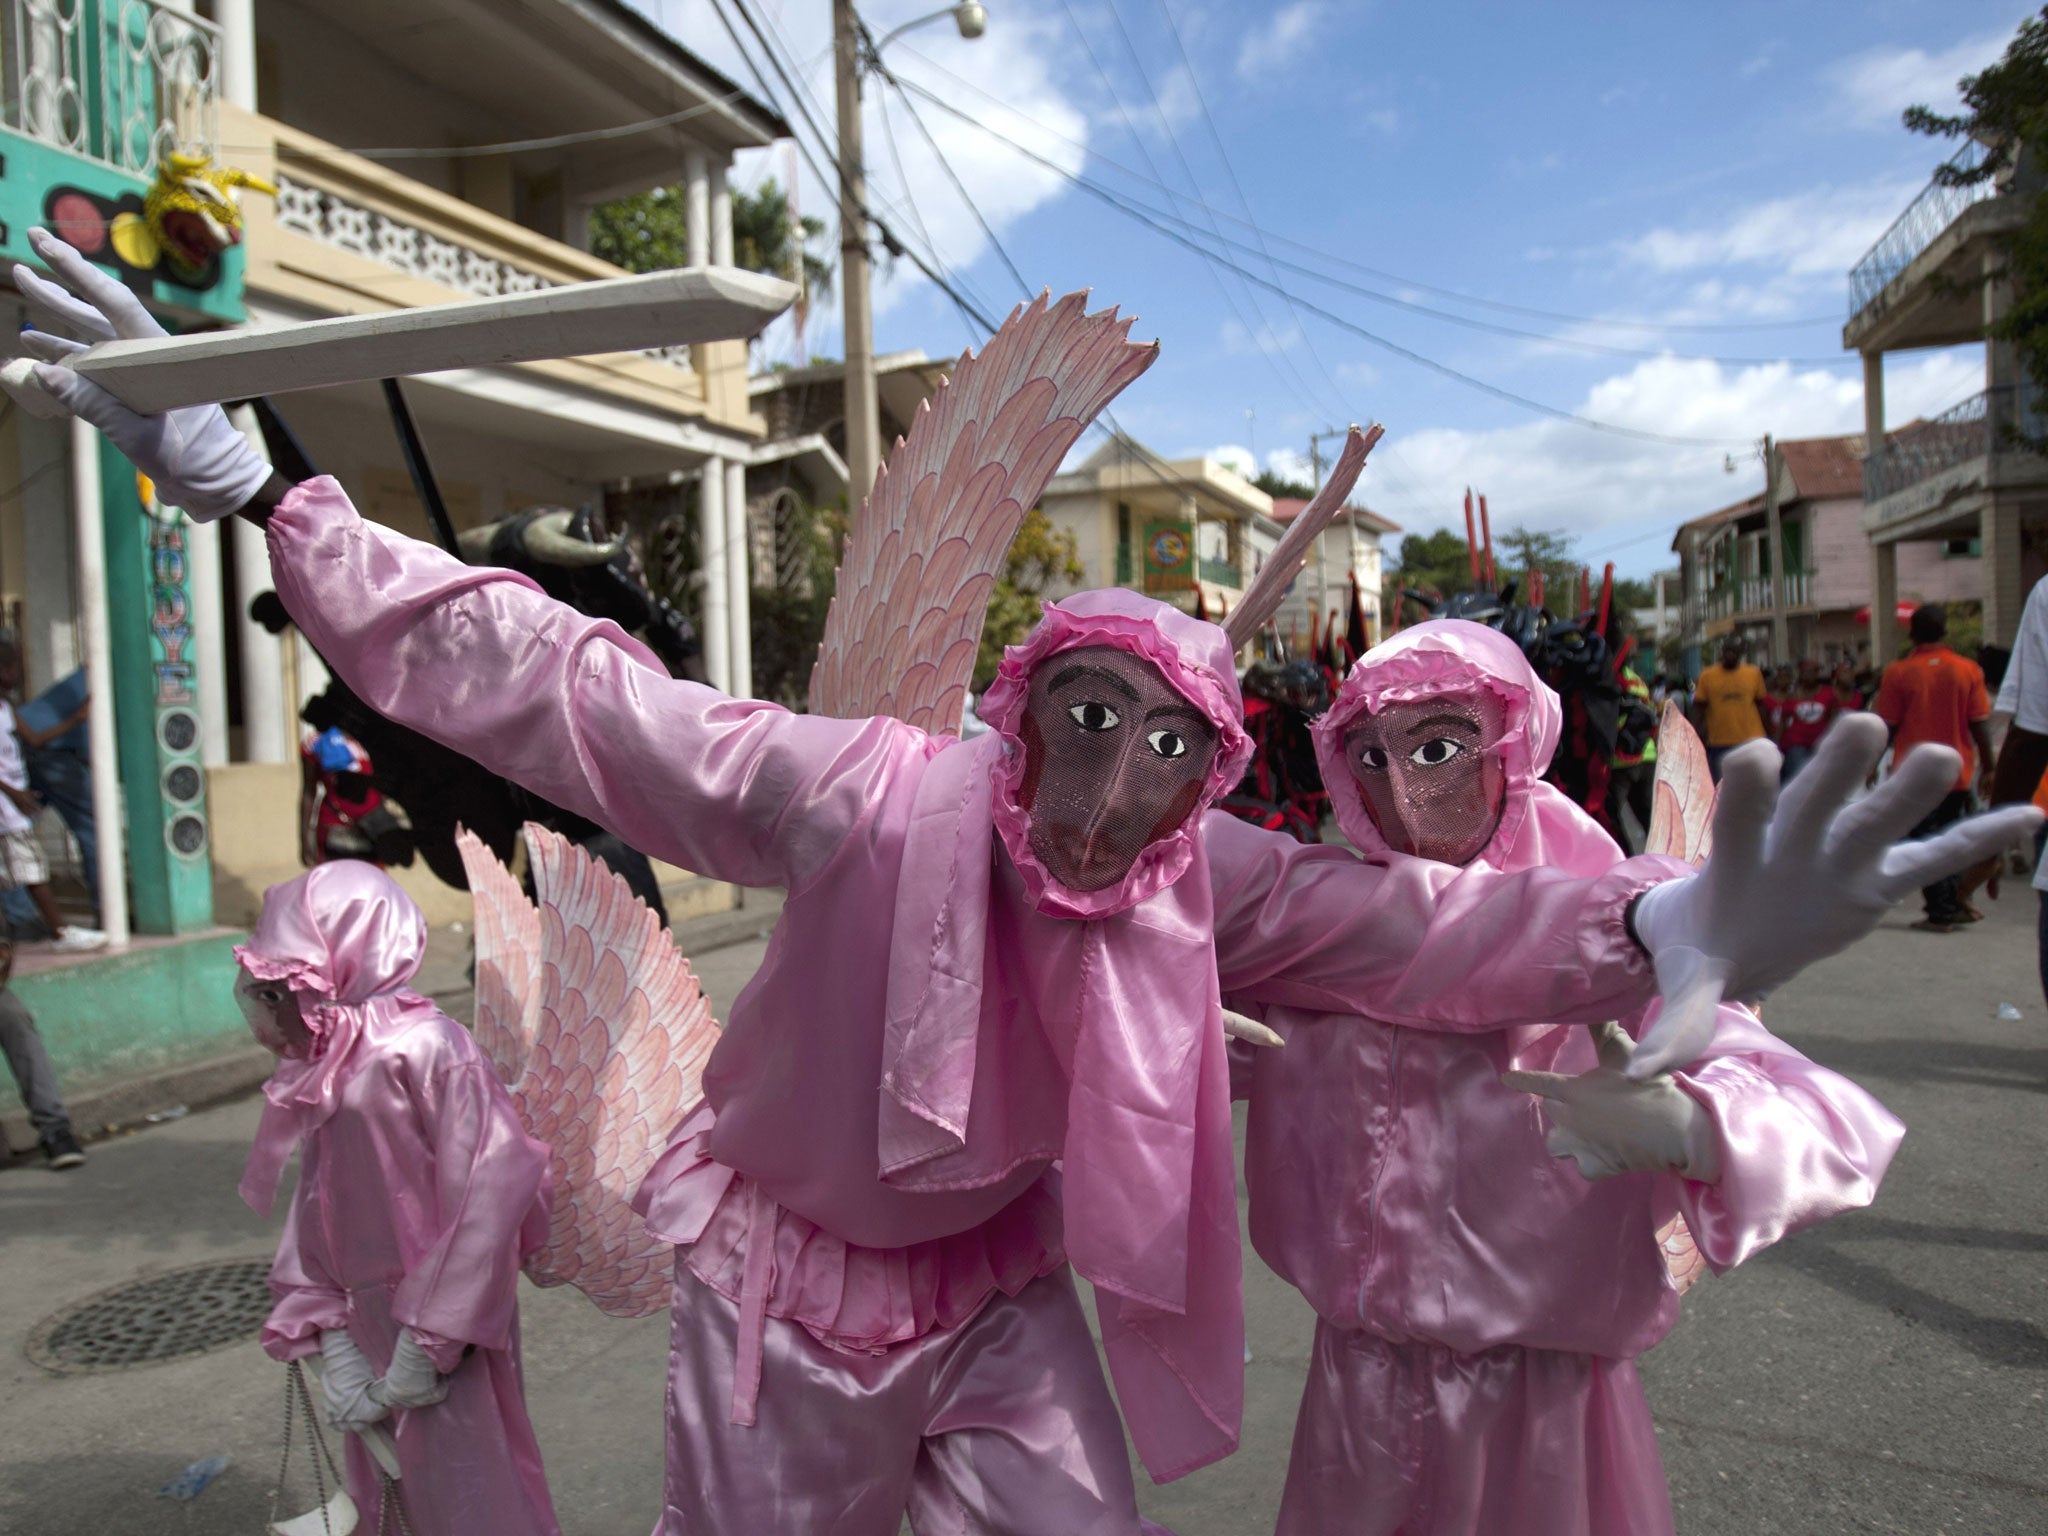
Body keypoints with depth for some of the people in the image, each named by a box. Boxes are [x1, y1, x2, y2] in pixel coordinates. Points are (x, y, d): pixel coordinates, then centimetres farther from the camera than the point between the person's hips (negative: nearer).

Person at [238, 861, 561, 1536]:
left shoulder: (427, 1049, -21)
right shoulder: (321, 1075, 6)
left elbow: (486, 1194, -24)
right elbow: (317, 1234, 8)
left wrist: (428, 1345, -19)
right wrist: (338, 1350, -2)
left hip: (441, 1337, -8)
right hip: (370, 1329, 8)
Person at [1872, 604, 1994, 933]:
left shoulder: (1898, 672, -9)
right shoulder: (1968, 670, -3)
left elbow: (1887, 726, -6)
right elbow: (1980, 724, -2)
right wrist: (1988, 768, 6)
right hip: (1957, 772, 3)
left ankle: (1940, 914, 1)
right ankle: (1954, 905, 20)